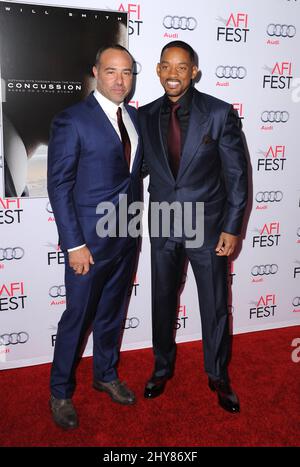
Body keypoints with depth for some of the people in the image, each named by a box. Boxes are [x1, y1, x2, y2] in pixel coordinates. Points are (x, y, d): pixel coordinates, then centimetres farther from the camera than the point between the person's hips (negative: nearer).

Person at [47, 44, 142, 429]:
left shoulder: (135, 118, 8)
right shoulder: (71, 120, -11)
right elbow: (59, 186, -13)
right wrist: (74, 244, -17)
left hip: (127, 237, 6)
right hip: (90, 240, -6)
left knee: (113, 311, 19)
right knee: (78, 317, 7)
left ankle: (106, 375, 40)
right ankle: (60, 391, 29)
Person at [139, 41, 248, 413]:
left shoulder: (220, 113, -8)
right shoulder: (145, 116, 1)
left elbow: (236, 174, -6)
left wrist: (231, 228, -9)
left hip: (208, 227, -2)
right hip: (163, 228, 3)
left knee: (215, 306, 10)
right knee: (162, 301, 16)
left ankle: (218, 375, 34)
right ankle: (162, 367, 40)